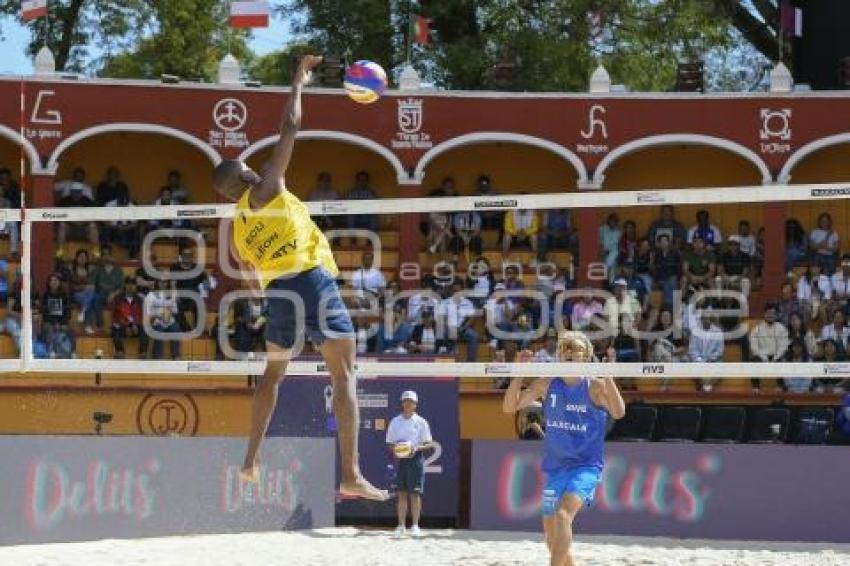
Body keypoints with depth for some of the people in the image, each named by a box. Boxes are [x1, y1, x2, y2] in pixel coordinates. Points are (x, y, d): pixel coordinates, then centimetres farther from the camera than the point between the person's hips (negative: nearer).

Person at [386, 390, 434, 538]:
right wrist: (394, 450, -8)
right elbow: (390, 444, 14)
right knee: (401, 493, 2)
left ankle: (415, 526, -1)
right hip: (400, 459, 2)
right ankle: (401, 526, 5)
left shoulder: (420, 422, 3)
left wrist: (417, 448, -15)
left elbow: (429, 444, 3)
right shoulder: (395, 422, 10)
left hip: (415, 458, -2)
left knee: (415, 493, -4)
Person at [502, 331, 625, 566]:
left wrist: (607, 377, -37)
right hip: (555, 466, 6)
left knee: (563, 514, -28)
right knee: (550, 529, 13)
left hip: (586, 465, -6)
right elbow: (509, 406, 0)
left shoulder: (595, 387, -10)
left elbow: (618, 413, -27)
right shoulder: (547, 384, 2)